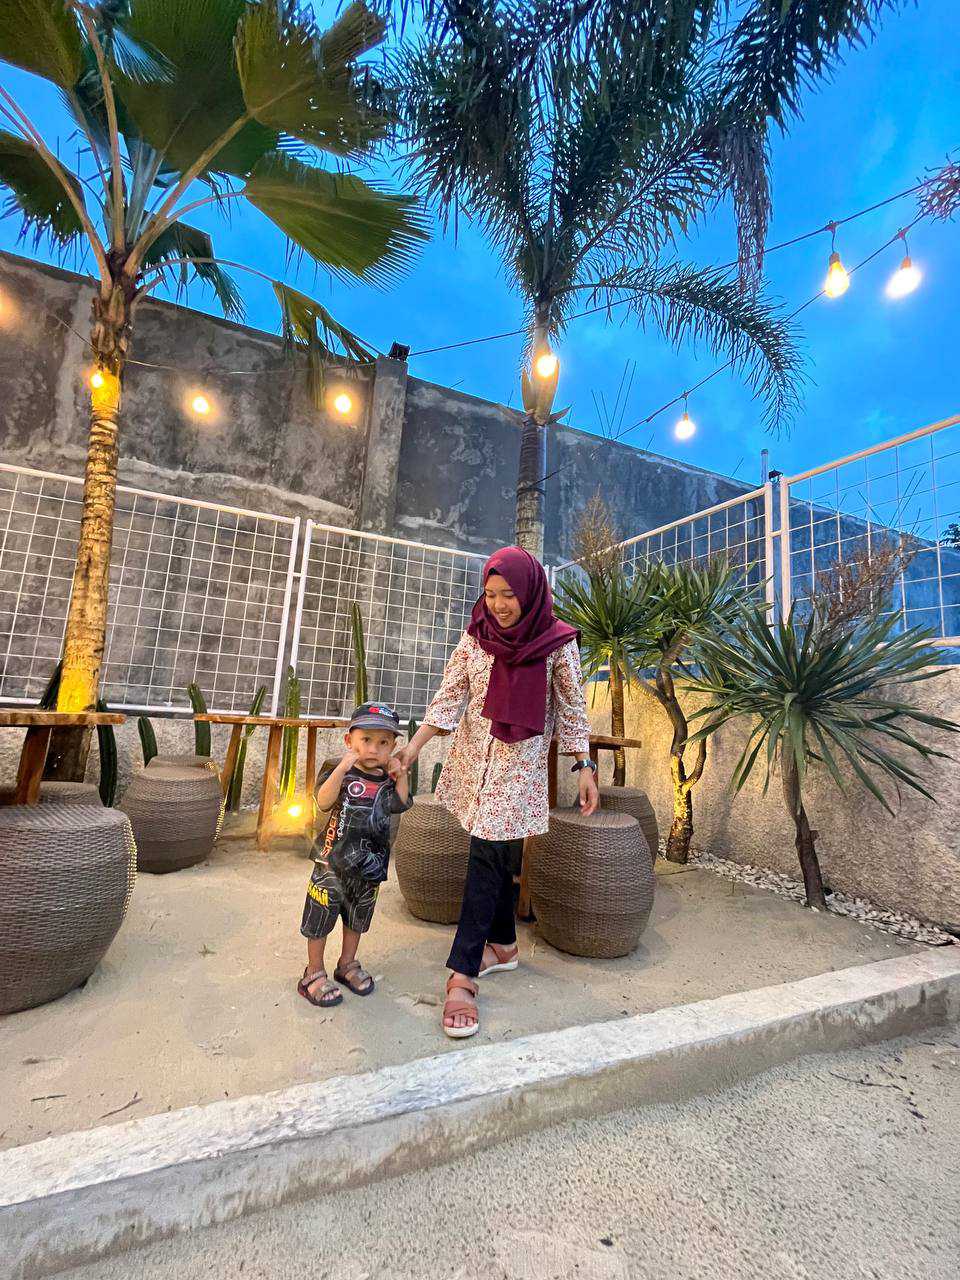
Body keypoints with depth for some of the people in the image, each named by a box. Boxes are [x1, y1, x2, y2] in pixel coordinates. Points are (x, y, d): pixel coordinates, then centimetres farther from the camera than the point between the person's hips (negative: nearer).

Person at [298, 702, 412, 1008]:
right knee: (321, 918, 10)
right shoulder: (341, 774, -16)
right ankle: (314, 974, 30)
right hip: (333, 860, -4)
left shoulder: (387, 780, -2)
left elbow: (399, 804, -5)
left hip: (369, 866, 5)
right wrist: (343, 767, -39)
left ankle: (347, 965, 43)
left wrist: (401, 776, -16)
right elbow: (323, 802, -30)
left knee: (357, 918, 22)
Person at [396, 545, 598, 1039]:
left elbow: (572, 710, -2)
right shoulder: (476, 635, 0)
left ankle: (462, 975, 4)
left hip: (520, 764, -3)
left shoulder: (557, 642, -8)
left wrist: (585, 766, -5)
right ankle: (503, 946, 33)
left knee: (487, 860, -6)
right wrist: (414, 744, -10)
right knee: (494, 858, 14)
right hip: (473, 758, 4)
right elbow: (449, 696, -1)